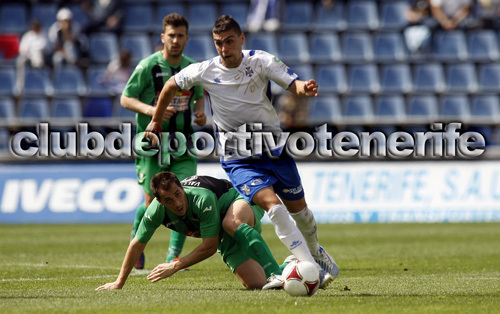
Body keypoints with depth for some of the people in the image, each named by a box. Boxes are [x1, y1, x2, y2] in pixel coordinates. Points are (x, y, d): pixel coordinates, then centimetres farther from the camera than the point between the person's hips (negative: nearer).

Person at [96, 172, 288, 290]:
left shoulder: (203, 199, -38)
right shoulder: (156, 211, -22)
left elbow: (209, 247, -29)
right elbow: (137, 244, -5)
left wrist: (175, 266, -23)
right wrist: (119, 283, 2)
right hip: (227, 240, 5)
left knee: (231, 223, -45)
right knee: (257, 285, -16)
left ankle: (277, 274, -39)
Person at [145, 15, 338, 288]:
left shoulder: (261, 61, -8)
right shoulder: (205, 72, -8)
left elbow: (294, 85, -14)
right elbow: (171, 85, 9)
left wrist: (305, 88, -38)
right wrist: (155, 124, 17)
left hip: (274, 149, 2)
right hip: (239, 159, -2)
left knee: (298, 208, 14)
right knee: (273, 206, -24)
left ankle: (315, 252, 46)